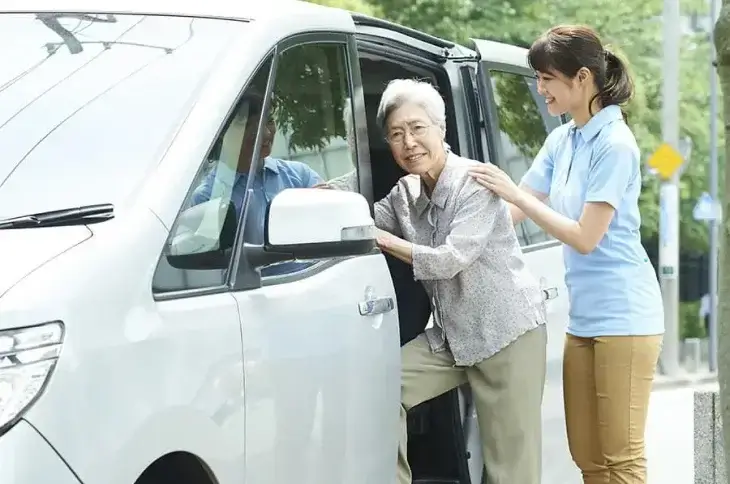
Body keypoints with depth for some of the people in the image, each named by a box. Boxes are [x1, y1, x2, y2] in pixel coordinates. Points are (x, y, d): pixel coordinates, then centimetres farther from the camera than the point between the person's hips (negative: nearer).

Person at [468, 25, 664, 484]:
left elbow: (585, 237, -16)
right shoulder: (561, 141, 10)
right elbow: (513, 214, 15)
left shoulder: (615, 145, -14)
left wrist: (514, 193, -15)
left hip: (622, 316, -8)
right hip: (583, 317, 8)